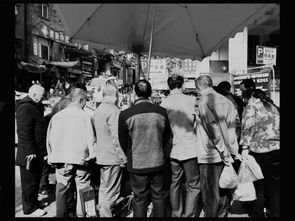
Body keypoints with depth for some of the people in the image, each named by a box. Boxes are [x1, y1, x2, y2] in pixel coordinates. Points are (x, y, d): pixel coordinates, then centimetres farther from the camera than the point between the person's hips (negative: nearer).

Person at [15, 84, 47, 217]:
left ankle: (33, 201, 36)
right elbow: (24, 132, -23)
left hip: (37, 152, 10)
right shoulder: (25, 107, -17)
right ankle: (29, 208, 18)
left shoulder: (36, 107, 14)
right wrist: (29, 151, -23)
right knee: (29, 181, 4)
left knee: (36, 178, 20)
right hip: (29, 154, -10)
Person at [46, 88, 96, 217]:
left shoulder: (57, 116, 4)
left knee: (63, 191, 13)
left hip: (60, 158, 4)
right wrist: (91, 155, 3)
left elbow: (49, 139, 9)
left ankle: (63, 214, 23)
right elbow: (90, 138, -8)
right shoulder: (84, 116, -7)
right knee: (82, 190, 10)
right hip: (79, 158, -3)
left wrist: (52, 156, 17)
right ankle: (81, 214, 17)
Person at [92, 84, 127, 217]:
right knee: (111, 192, 2)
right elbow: (117, 137, -20)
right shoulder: (113, 111, -17)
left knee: (103, 188, 21)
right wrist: (124, 156, -13)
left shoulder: (97, 111, 11)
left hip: (101, 156, 9)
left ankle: (101, 212, 35)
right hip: (112, 157, -9)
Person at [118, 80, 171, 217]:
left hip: (137, 164, -1)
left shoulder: (125, 115, -14)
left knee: (140, 199, 13)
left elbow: (123, 142, -2)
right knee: (159, 197, 19)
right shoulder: (161, 112, -9)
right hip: (158, 162, 2)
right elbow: (167, 136, 5)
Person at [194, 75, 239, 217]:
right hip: (227, 154, 7)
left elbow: (214, 129, -18)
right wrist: (232, 152, 10)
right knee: (224, 191, 18)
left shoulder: (204, 102, -11)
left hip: (210, 156, -7)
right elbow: (232, 127, 8)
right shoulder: (226, 101, 8)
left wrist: (225, 154, -13)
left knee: (211, 195, 5)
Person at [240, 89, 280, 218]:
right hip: (276, 148, 6)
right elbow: (277, 128, 17)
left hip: (259, 150, -6)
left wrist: (245, 147, -14)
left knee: (258, 187, 6)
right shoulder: (273, 107, 20)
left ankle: (258, 214, 16)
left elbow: (248, 126, -12)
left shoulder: (252, 105, 1)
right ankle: (275, 214, 24)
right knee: (275, 187, 15)